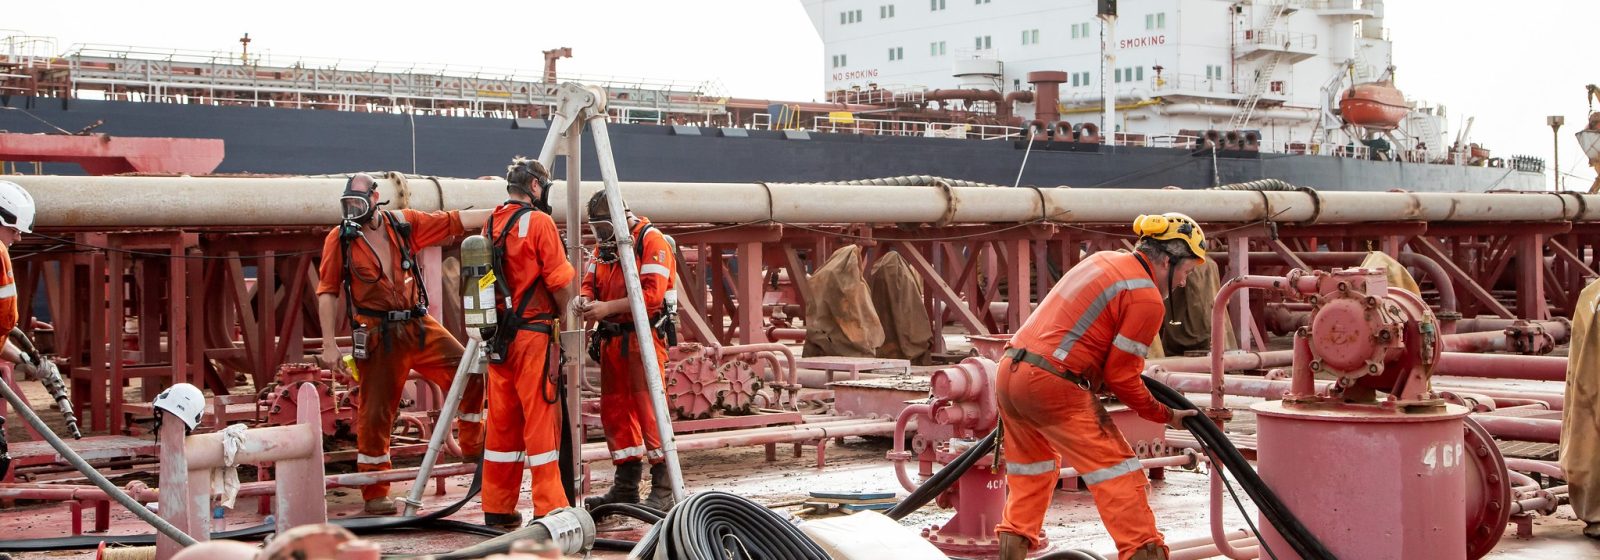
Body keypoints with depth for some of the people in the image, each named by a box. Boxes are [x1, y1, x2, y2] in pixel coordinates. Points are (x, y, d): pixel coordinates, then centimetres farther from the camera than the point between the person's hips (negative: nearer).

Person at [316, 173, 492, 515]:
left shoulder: (405, 223, 4)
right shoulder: (339, 239, -3)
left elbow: (454, 221, 8)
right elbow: (327, 292, -2)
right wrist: (329, 345, -8)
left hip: (419, 326, 3)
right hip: (378, 336, -3)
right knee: (375, 413, -1)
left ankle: (474, 448, 18)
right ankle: (375, 493, 11)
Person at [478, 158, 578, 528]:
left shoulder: (490, 224, 13)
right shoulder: (539, 221, -8)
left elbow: (490, 278, 15)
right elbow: (561, 283, -10)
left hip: (498, 334, 7)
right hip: (533, 334, -7)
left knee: (502, 421, 10)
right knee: (541, 419, -5)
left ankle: (498, 510, 13)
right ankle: (550, 509, -4)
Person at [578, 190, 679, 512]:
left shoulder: (651, 241, -9)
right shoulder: (603, 246, 17)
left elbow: (652, 294, -18)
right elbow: (590, 283, 17)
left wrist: (607, 307, -21)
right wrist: (584, 300, -7)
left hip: (643, 337, -8)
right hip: (611, 339, 8)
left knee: (649, 410, -11)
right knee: (614, 411, 9)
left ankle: (663, 488, -7)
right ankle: (626, 485, 18)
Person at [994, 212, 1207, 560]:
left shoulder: (1104, 260, 15)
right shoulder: (1147, 299, -9)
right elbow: (1121, 378, -6)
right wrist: (1165, 416, 7)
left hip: (1010, 371, 9)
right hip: (1053, 387, -9)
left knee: (1032, 472, 25)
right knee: (1119, 473, -3)